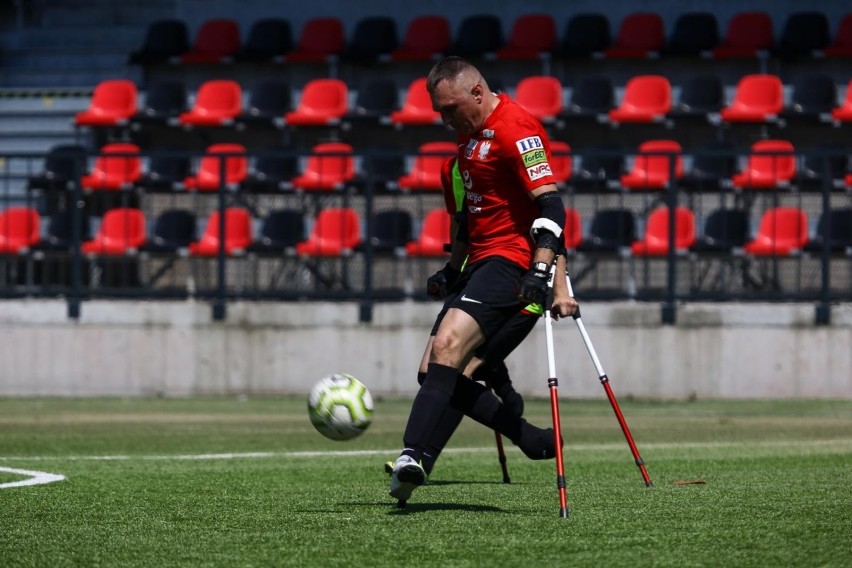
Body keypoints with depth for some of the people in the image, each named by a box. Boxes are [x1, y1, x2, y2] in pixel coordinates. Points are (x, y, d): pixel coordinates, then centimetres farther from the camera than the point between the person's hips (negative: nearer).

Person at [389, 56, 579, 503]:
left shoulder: (515, 130, -14)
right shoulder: (471, 131, 17)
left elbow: (550, 204, -22)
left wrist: (543, 272, -31)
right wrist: (452, 269, 28)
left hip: (510, 259, -10)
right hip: (480, 263, 10)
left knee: (447, 346, -27)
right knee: (439, 373, 3)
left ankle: (411, 458, -38)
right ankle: (534, 441, 9)